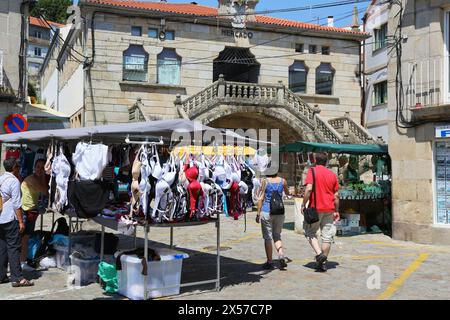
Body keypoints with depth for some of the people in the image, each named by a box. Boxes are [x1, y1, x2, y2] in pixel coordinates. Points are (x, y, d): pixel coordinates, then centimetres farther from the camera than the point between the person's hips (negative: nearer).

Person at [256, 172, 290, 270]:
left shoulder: (265, 181, -7)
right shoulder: (282, 181, 0)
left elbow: (261, 199, -8)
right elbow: (287, 193, 18)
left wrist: (258, 214, -2)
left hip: (267, 211, -3)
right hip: (279, 212, 3)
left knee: (267, 237, 6)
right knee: (277, 236, 15)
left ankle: (269, 262, 9)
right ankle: (281, 256, -6)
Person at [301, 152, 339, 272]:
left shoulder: (312, 171, -4)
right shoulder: (332, 174, 8)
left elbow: (309, 189, -17)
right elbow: (336, 195, 8)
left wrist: (303, 204, -8)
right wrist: (336, 211, 15)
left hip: (315, 208, -4)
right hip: (329, 209, 4)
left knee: (310, 232, 11)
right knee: (327, 236, 8)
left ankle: (319, 254, -9)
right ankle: (323, 263, 11)